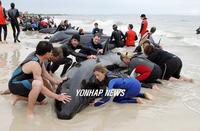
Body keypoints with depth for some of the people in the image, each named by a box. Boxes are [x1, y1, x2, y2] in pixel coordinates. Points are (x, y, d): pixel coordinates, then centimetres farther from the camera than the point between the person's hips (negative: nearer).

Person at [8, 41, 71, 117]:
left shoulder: (38, 57, -4)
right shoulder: (35, 64, -32)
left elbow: (44, 73, 13)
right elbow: (41, 87, -32)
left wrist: (56, 82, 10)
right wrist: (57, 96, -27)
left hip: (22, 83, 10)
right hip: (15, 85, -10)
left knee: (42, 101, 13)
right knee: (38, 84, -40)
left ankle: (19, 96, 21)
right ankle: (29, 112, -25)